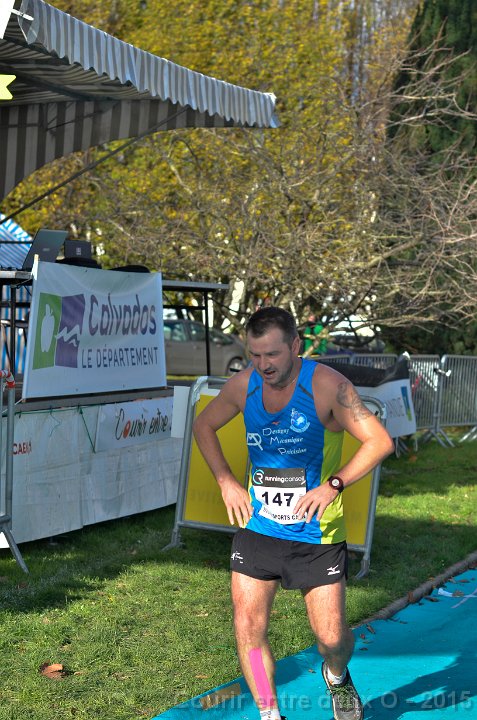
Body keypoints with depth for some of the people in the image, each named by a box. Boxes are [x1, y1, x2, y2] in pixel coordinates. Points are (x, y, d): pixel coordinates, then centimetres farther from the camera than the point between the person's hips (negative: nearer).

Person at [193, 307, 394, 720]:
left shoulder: (326, 385, -17)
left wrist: (334, 485, -25)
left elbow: (380, 441, -17)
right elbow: (204, 425, 14)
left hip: (317, 534, -3)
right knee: (248, 627, -3)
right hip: (258, 528, 3)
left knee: (331, 637, 1)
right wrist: (226, 481, 2)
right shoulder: (244, 386, -3)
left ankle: (337, 677, 37)